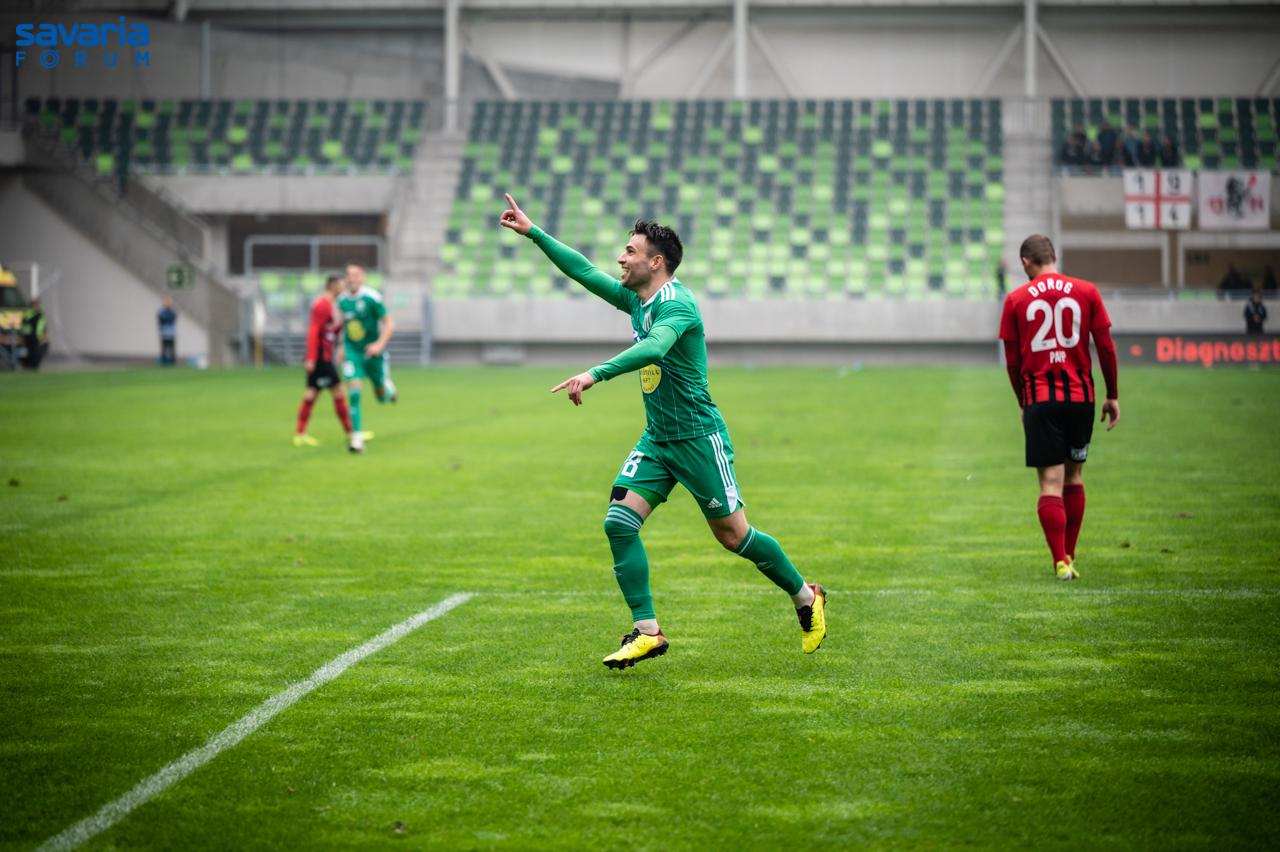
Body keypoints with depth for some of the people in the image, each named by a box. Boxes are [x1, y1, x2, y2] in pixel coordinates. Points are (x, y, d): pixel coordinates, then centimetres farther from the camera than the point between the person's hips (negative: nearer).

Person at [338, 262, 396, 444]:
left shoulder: (372, 298, -15)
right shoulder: (343, 300, -1)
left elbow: (389, 324, -12)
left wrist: (380, 344, -25)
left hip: (372, 352, -2)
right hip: (352, 352, 2)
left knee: (382, 396, 12)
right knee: (354, 393, -15)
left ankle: (388, 387, 50)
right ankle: (357, 435, -12)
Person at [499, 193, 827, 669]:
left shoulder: (676, 304, -19)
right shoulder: (636, 300, 8)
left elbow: (653, 348, -37)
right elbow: (583, 271, 15)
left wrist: (595, 374, -46)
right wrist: (532, 232, 11)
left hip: (698, 437, -8)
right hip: (656, 439, 8)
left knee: (733, 536, 0)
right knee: (619, 522, -8)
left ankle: (805, 598, 23)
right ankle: (646, 632, -4)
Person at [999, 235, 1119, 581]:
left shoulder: (1016, 299, 2)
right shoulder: (1086, 292, 4)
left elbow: (1012, 361, 4)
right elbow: (1106, 347, 3)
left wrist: (1023, 403, 16)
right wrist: (1113, 395, 11)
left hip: (1040, 398, -2)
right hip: (1080, 396, 2)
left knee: (1050, 481, -3)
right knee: (1074, 475, 15)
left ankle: (1060, 563, -11)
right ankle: (1068, 557, 19)